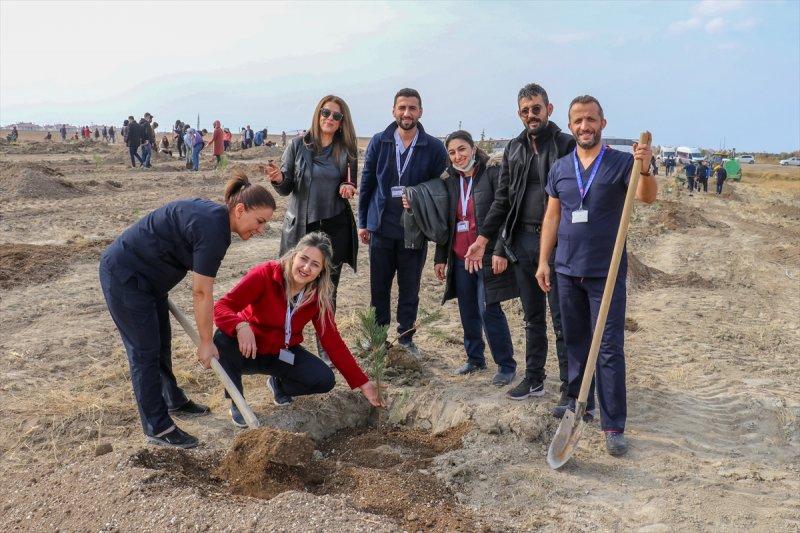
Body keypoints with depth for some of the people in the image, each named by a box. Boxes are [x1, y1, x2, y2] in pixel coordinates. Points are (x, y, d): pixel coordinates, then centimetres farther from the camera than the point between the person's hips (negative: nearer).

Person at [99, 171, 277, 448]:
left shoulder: (214, 215, 2)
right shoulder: (213, 228, -27)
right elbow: (202, 292, -22)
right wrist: (206, 342, -11)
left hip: (145, 275, 10)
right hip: (124, 276, -10)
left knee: (162, 342, 19)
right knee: (145, 350, -3)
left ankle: (174, 401, 37)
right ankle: (158, 429, 7)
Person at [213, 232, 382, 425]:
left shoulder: (319, 297, -11)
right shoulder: (265, 274, -23)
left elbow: (333, 341, -8)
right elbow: (222, 307, -27)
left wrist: (363, 383, -12)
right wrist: (241, 326, -51)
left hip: (282, 355, 3)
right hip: (249, 350, -3)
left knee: (324, 380, -19)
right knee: (223, 339, -36)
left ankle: (278, 383, 14)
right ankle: (237, 403, -11)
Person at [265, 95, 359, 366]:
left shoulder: (346, 151, 4)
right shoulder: (298, 146, 0)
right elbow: (286, 189, 1)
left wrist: (347, 189, -10)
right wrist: (278, 179, -20)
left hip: (334, 228, 2)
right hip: (301, 226, -1)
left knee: (328, 291, 8)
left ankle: (326, 348, 20)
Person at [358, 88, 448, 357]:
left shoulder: (434, 147, -4)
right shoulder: (379, 142, 1)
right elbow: (366, 183, 5)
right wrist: (363, 222, 5)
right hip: (381, 228, 1)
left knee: (409, 289, 10)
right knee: (379, 287, 10)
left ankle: (406, 338, 24)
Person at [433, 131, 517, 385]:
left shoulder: (493, 173, -6)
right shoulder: (450, 181, 12)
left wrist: (501, 251, -17)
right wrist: (440, 257, 15)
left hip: (487, 255, -6)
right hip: (460, 257, 6)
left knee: (489, 309, -7)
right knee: (467, 311, 11)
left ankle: (506, 364, 6)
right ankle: (475, 358, 27)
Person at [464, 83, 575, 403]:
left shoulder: (566, 145, -5)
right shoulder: (514, 149, 12)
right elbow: (502, 199, 13)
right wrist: (484, 239, 8)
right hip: (523, 241, 5)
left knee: (562, 318, 1)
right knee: (532, 317, 15)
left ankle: (570, 385, 13)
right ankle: (534, 378, 26)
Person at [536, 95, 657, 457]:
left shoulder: (621, 163, -4)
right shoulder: (560, 168, 8)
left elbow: (648, 197, -19)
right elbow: (552, 217, 11)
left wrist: (645, 170, -39)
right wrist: (543, 261, 7)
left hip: (606, 272, -4)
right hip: (567, 271, 4)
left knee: (609, 348, -3)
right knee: (575, 341, 16)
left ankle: (613, 425, 2)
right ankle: (580, 401, 32)